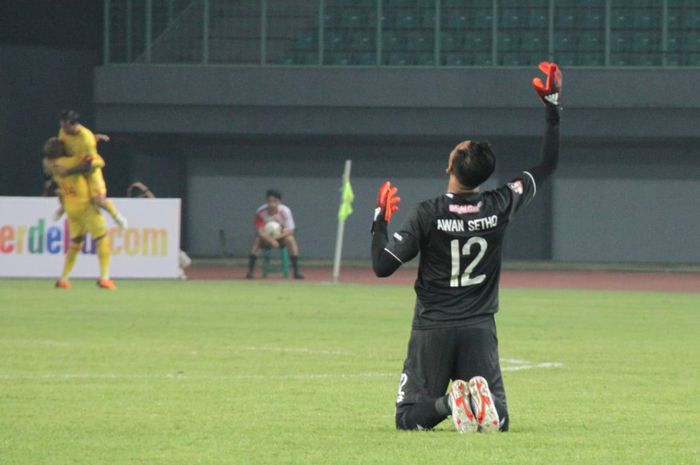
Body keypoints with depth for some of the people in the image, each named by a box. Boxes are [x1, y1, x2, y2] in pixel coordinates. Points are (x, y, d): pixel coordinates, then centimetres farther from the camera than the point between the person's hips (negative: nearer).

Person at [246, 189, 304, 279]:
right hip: (267, 238, 0)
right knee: (257, 239, -31)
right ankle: (250, 270, -30)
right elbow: (260, 231, -27)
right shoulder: (260, 212, -20)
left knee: (290, 239, -32)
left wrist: (277, 237, -39)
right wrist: (271, 240, -44)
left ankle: (296, 271, -29)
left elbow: (290, 231, -22)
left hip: (281, 237, 0)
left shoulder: (285, 211, -20)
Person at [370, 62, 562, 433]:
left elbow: (382, 266, -10)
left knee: (409, 418, 7)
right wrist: (552, 105, 11)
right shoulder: (500, 207, -5)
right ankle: (481, 401, -28)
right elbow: (548, 165, 8)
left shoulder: (427, 215, -12)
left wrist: (381, 218, 3)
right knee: (498, 421, 8)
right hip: (480, 330, 2)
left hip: (432, 329, -2)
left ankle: (447, 403, -27)